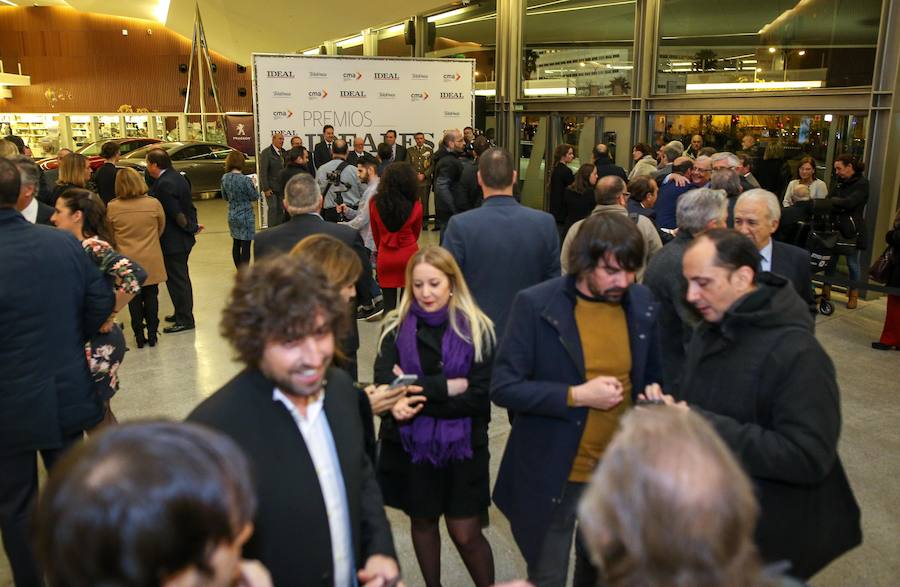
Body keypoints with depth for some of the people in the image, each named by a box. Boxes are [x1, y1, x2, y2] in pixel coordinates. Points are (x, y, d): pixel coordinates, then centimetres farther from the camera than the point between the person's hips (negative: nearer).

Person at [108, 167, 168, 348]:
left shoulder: (112, 207, -11)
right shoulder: (154, 204, -11)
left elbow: (111, 233, 3)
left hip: (128, 260, 0)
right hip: (151, 260, 0)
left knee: (134, 298, 11)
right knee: (151, 296, 12)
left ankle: (139, 336, 16)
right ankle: (152, 334, 16)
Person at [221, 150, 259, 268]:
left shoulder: (225, 178, -1)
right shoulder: (245, 180, -20)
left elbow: (225, 197, 10)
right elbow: (255, 197, -9)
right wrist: (253, 185, 5)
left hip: (232, 216, 7)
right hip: (245, 216, -6)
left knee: (236, 243, 16)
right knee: (245, 245, -2)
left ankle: (239, 270, 26)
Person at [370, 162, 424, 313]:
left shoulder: (375, 202, -9)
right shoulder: (415, 205, -12)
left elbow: (375, 232, 5)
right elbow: (416, 232, 4)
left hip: (385, 257, 1)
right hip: (409, 256, -1)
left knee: (389, 304, 8)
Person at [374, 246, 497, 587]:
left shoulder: (476, 329, -8)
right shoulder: (396, 327, -3)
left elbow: (479, 396, -14)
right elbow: (385, 384, -16)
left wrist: (418, 393, -19)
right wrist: (447, 386, -20)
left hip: (462, 445, -2)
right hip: (410, 444, 2)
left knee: (465, 534, 3)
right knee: (422, 521, 19)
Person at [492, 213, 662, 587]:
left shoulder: (643, 303, -2)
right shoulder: (536, 304, -16)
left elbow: (652, 377, 11)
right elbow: (503, 387, -17)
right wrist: (575, 395, -24)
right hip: (553, 474, -4)